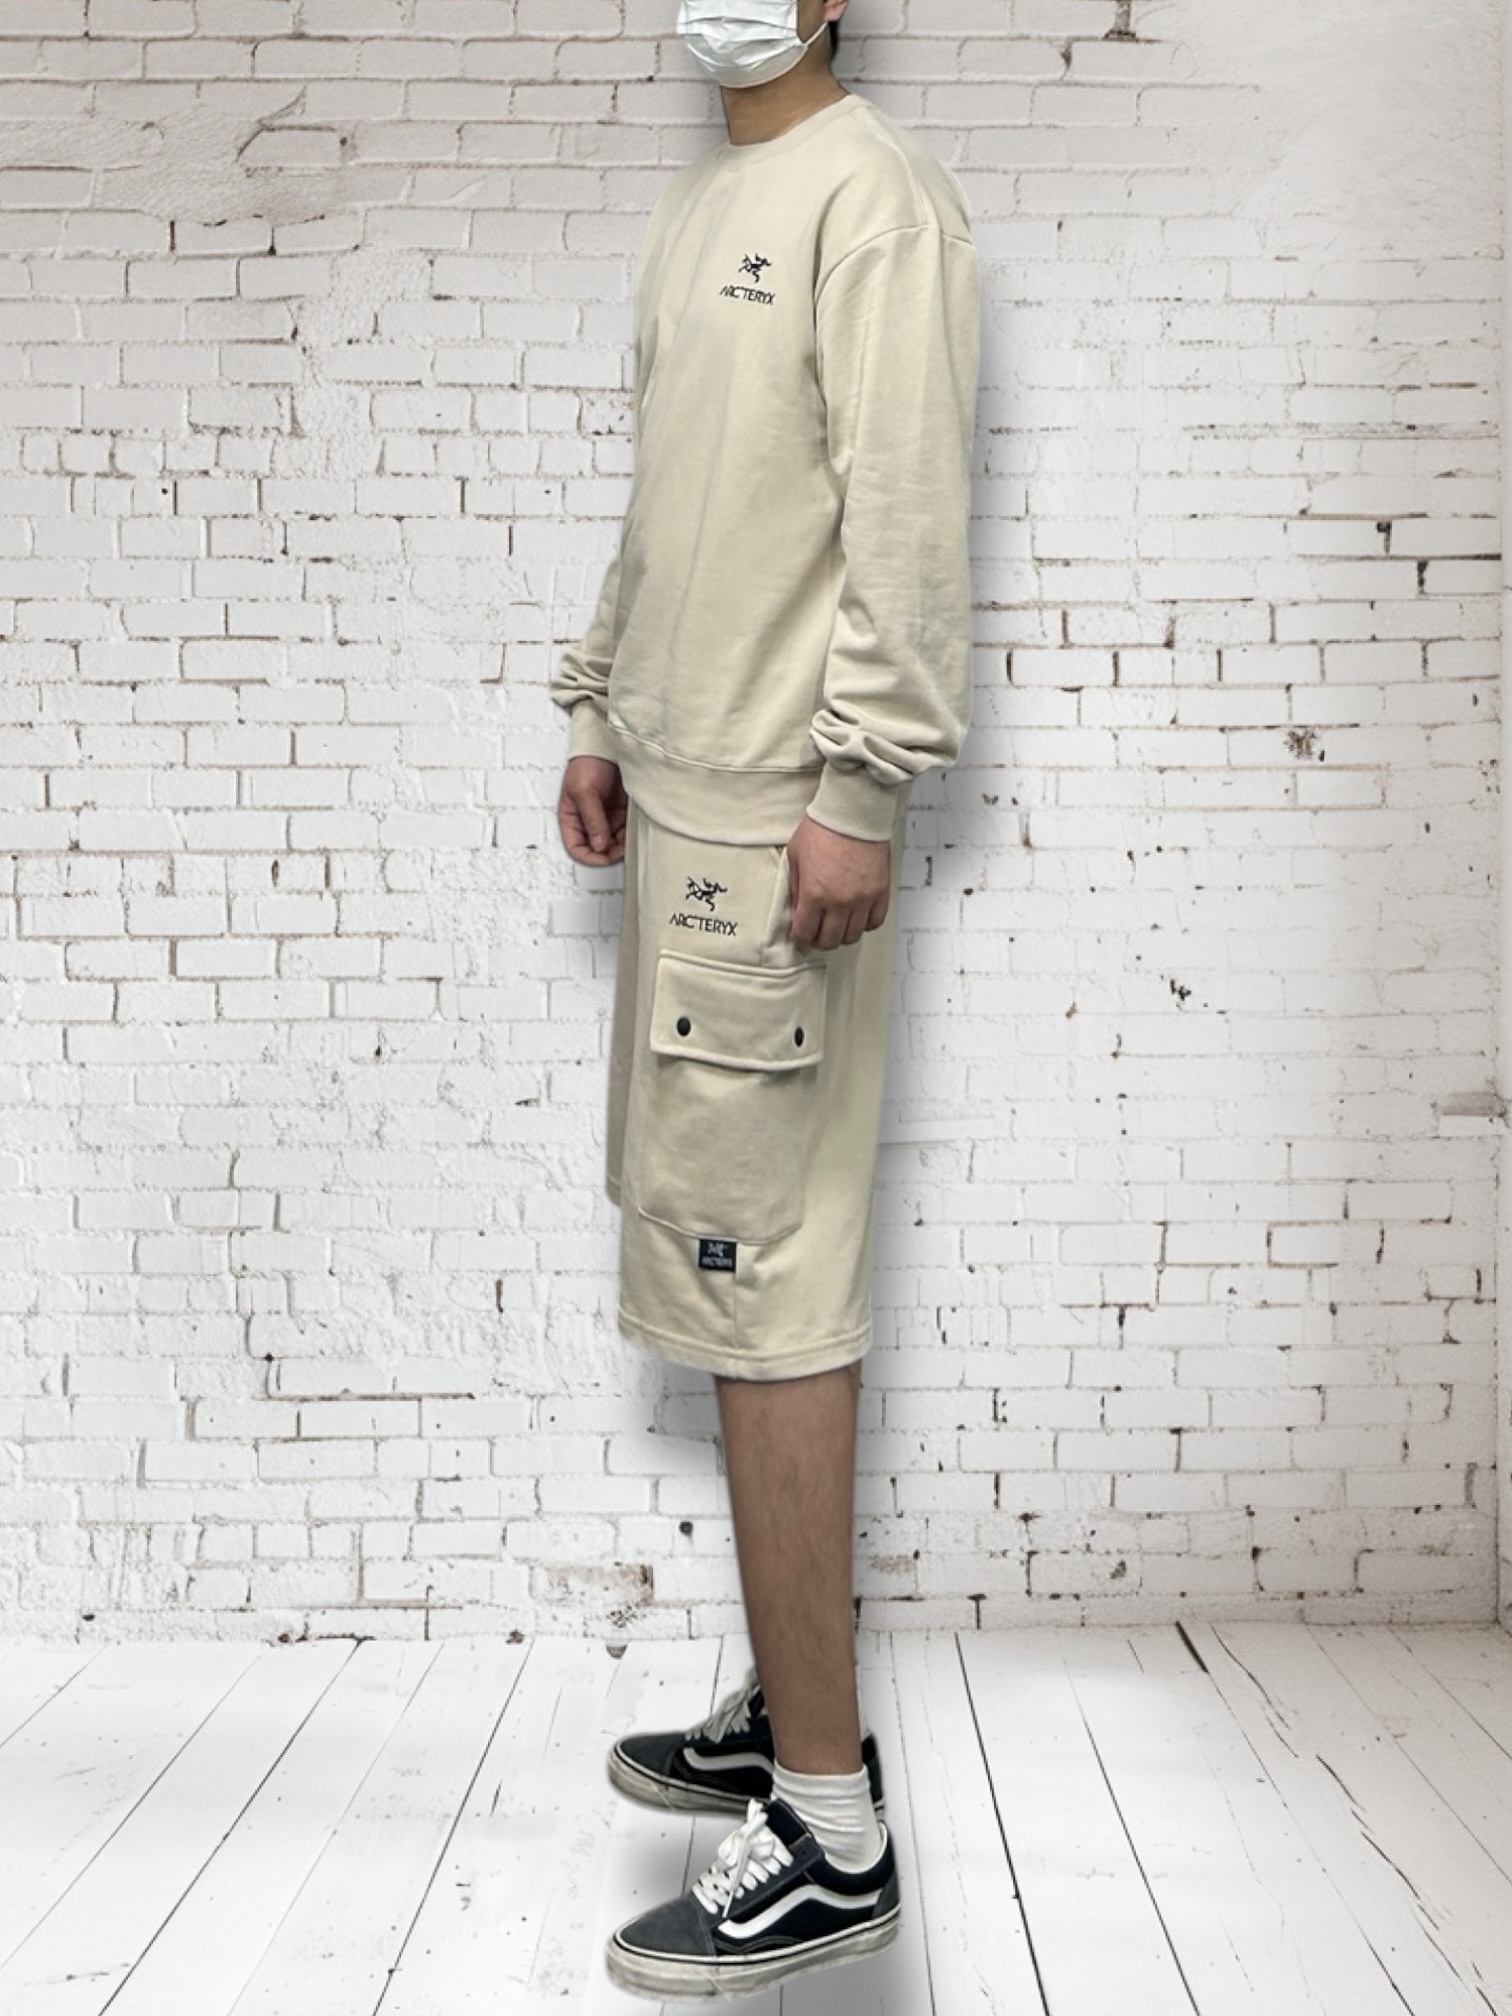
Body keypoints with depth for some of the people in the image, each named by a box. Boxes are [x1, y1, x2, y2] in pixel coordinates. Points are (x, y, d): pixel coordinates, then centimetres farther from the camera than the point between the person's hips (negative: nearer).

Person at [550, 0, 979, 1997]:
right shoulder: (687, 212, 23)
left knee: (764, 1287, -9)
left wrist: (860, 790, -19)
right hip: (682, 789, 9)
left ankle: (830, 1833, 2)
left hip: (780, 817, -9)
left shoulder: (874, 194, -5)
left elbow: (908, 512, -14)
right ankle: (793, 1709, 25)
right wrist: (604, 712, 20)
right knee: (734, 1269, 11)